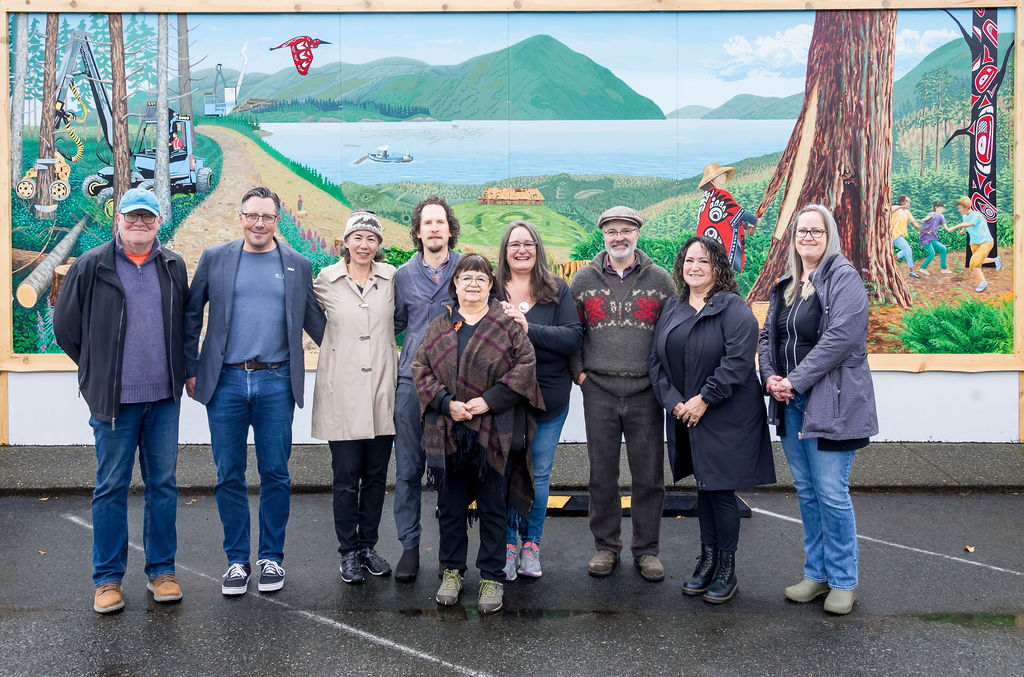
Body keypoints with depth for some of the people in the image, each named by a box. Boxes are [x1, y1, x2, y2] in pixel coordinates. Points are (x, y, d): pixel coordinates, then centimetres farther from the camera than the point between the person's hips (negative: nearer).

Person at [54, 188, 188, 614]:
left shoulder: (174, 267, 8)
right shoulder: (91, 266, -1)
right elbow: (66, 327, 6)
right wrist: (99, 371, 8)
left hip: (164, 397, 3)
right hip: (113, 400, -2)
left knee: (163, 484, 8)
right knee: (111, 488, 4)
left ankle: (161, 571, 20)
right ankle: (107, 579, 16)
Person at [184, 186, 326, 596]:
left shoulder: (298, 265, 7)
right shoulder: (214, 259, 6)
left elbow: (313, 320, 12)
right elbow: (191, 316, 10)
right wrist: (190, 370, 6)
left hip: (276, 382, 0)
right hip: (226, 381, 0)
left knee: (275, 474, 5)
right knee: (229, 476, 6)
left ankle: (271, 557, 19)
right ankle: (237, 560, 20)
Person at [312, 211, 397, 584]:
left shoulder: (391, 277, 4)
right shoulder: (325, 281, 0)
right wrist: (336, 345, 6)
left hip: (381, 390, 2)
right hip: (342, 392, -2)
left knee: (376, 475, 9)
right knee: (347, 477, 1)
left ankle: (368, 546, 24)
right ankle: (348, 551, 16)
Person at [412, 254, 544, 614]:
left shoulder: (508, 324, 1)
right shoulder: (439, 327, 9)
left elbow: (526, 365, -6)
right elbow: (420, 368, 6)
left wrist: (489, 400, -13)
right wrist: (446, 403, -9)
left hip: (494, 434, -2)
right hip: (447, 433, 3)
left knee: (493, 508, 6)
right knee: (450, 506, 12)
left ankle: (491, 577, 19)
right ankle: (452, 571, 28)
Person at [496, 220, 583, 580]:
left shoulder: (557, 290, 1)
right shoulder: (491, 289, 1)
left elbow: (574, 337, -10)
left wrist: (528, 328, -21)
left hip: (549, 399, 1)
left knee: (539, 473, 10)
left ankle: (531, 545, 26)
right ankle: (508, 545, 22)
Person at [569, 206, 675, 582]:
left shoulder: (659, 279, 5)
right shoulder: (584, 279, 7)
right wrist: (579, 372, 2)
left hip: (646, 393, 0)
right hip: (598, 391, 1)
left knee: (648, 475, 5)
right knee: (602, 474, 8)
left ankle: (646, 549, 20)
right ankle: (606, 545, 23)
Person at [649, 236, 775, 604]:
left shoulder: (734, 308, -8)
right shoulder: (672, 309, 10)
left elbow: (739, 360, -18)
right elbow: (657, 359, 7)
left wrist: (703, 399, -18)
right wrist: (673, 402, -6)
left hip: (726, 418, -5)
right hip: (684, 417, 6)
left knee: (721, 490, 0)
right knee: (703, 488, 15)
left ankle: (727, 570, 15)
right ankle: (707, 560, 28)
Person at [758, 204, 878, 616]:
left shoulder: (844, 278, -8)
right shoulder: (784, 286, 15)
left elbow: (840, 337, -18)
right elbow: (767, 335, 13)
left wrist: (795, 380, -18)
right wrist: (770, 376, -6)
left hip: (830, 402, -7)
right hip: (790, 404, 7)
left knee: (832, 493, -3)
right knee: (806, 492, 13)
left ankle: (844, 582, 13)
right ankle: (816, 574, 26)